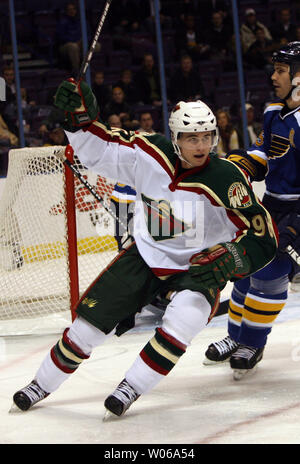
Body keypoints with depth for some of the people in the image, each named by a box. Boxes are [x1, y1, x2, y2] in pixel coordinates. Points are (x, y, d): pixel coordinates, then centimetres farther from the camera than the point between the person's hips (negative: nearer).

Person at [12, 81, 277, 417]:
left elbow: (263, 239, -18)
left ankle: (131, 388, -17)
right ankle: (43, 384, 24)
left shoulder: (226, 179, -23)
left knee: (184, 317, -34)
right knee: (91, 318, 1)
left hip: (198, 267, -3)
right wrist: (80, 117, -21)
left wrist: (227, 259, -33)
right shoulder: (149, 155, -14)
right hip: (146, 255, 3)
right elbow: (97, 149, -3)